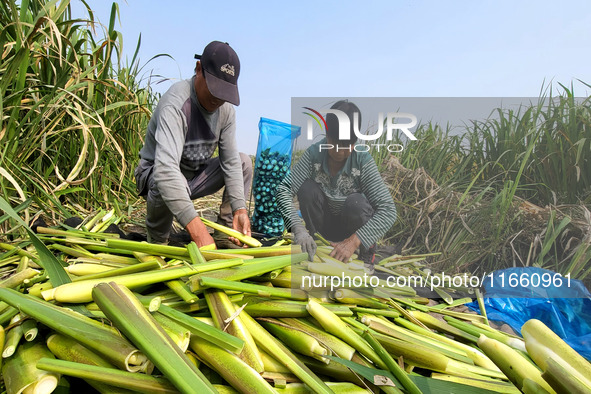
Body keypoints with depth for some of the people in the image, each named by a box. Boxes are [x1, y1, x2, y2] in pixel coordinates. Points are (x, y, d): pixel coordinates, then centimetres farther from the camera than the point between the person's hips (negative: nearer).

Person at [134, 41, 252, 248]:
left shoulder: (225, 109, -9)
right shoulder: (175, 103, -31)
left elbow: (230, 161, -9)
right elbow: (165, 170, -45)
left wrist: (239, 208, -25)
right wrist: (197, 229, -54)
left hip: (195, 175, 6)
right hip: (155, 174, -6)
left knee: (243, 162, -5)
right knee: (164, 185, -39)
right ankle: (157, 240, -8)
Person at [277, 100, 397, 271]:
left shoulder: (363, 161, -23)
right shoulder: (314, 154, -18)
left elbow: (388, 210, -29)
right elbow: (284, 190, -23)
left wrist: (353, 241, -39)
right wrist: (298, 229, -38)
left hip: (352, 226, -1)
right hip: (324, 223, 1)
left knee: (355, 203, -33)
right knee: (307, 189, -26)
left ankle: (367, 253, -4)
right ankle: (312, 245, -4)